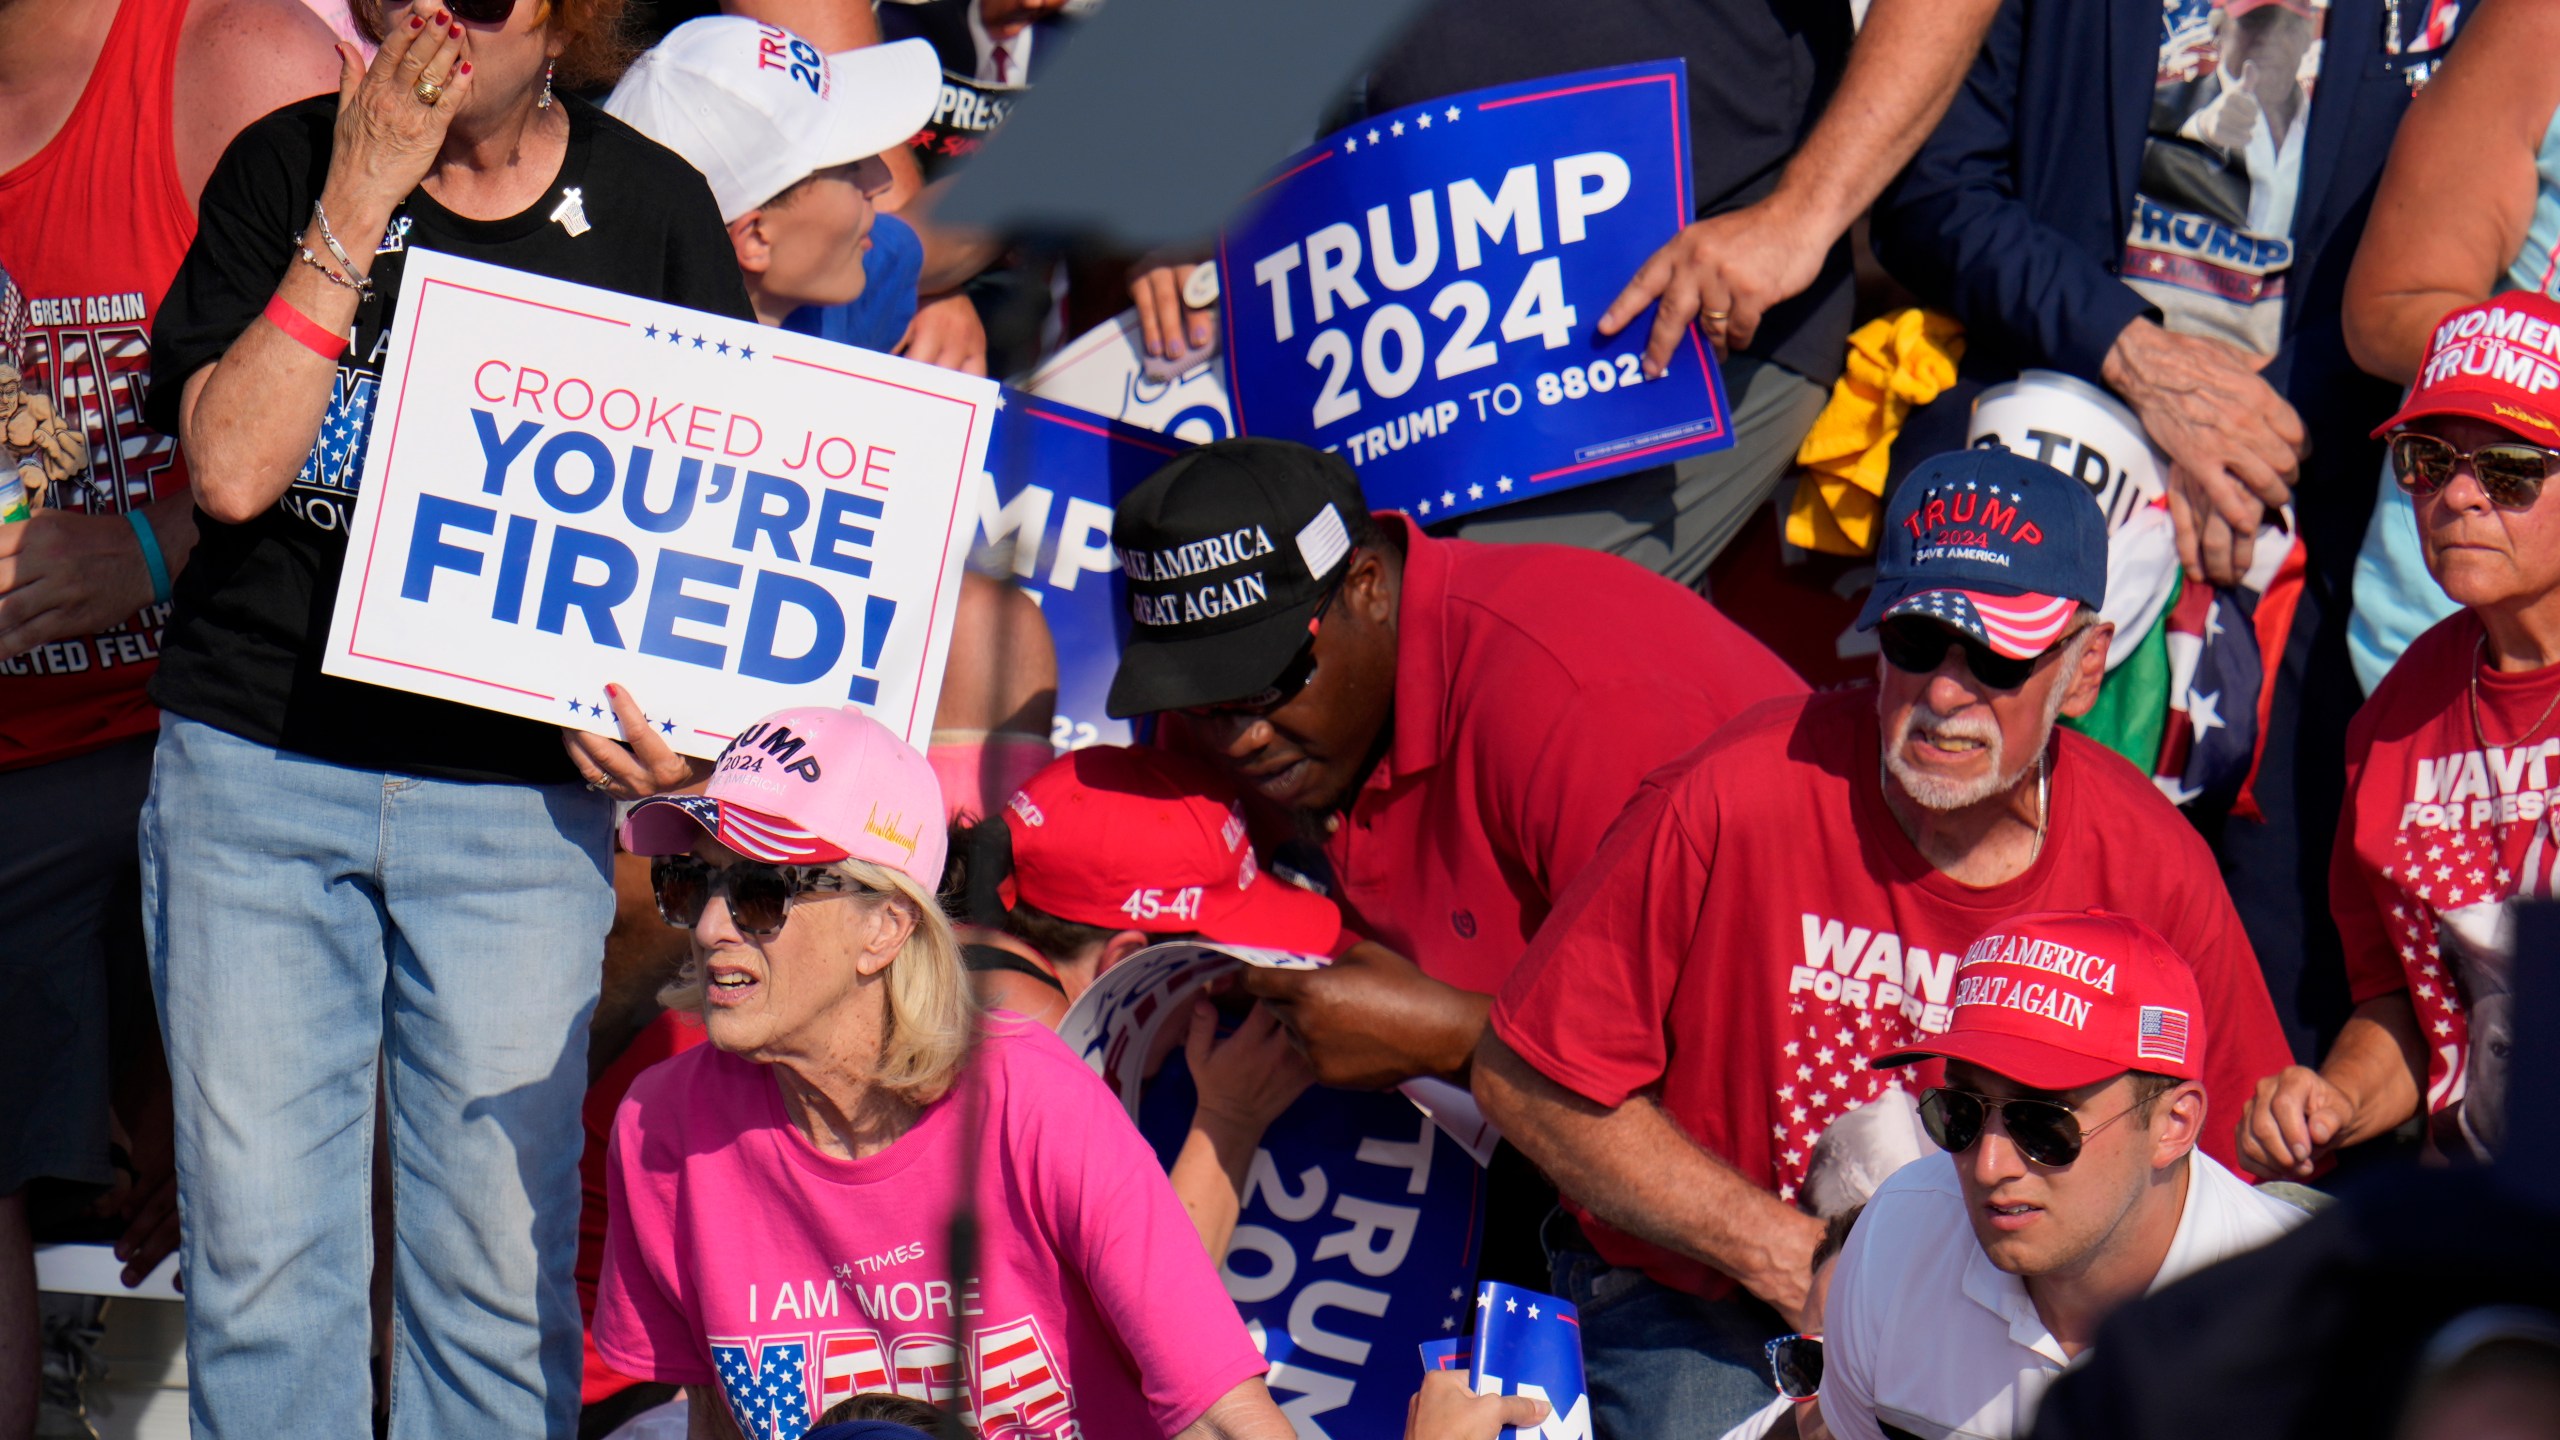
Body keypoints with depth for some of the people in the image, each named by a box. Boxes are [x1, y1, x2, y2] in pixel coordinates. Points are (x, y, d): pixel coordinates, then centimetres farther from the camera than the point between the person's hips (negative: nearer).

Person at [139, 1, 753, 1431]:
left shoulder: (651, 213, 2)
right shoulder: (284, 170, 1)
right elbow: (232, 465, -10)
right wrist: (353, 213, -13)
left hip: (518, 793, 0)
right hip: (254, 768, 0)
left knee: (502, 1257, 1)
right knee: (257, 1247, 3)